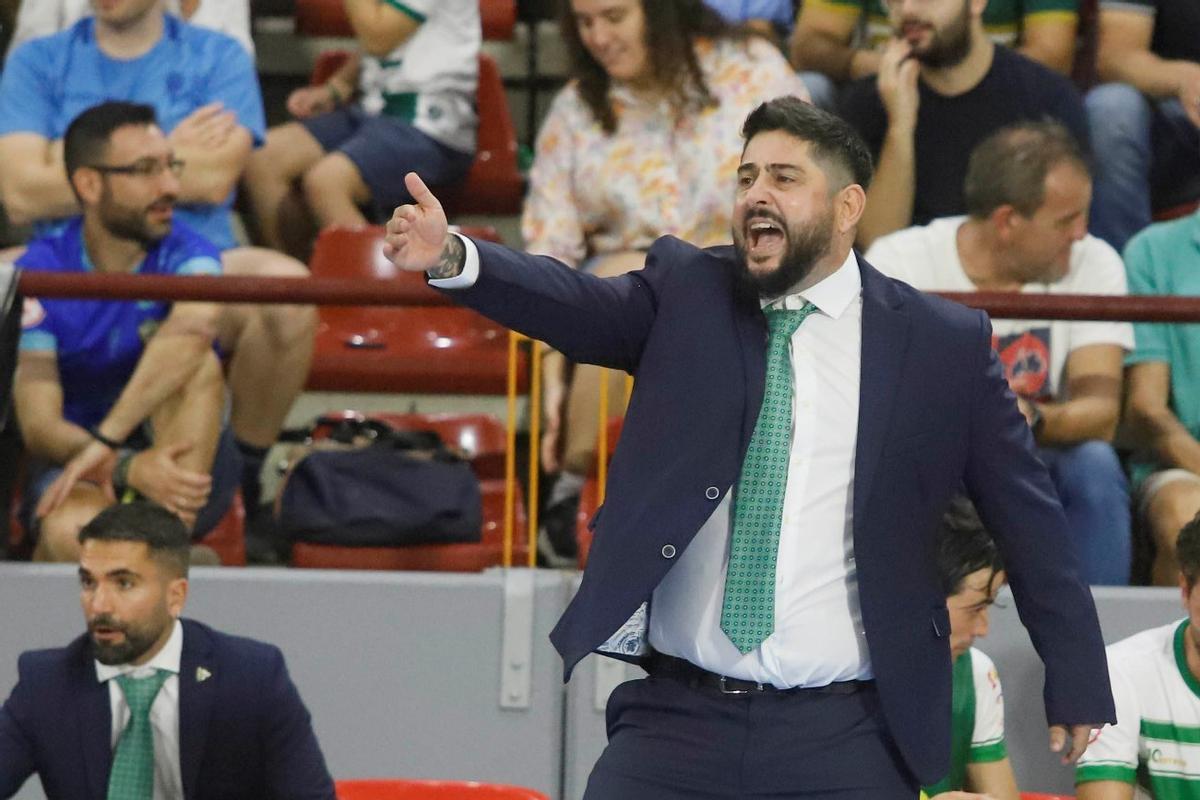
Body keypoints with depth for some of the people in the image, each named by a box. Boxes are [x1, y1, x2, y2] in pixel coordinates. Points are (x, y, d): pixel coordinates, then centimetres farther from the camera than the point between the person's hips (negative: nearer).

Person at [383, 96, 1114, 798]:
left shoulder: (945, 344, 3)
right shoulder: (685, 295, 7)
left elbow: (1028, 521, 7)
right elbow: (578, 305, -10)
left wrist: (1076, 689, 9)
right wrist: (451, 257, -29)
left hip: (846, 734, -1)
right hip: (678, 718, 1)